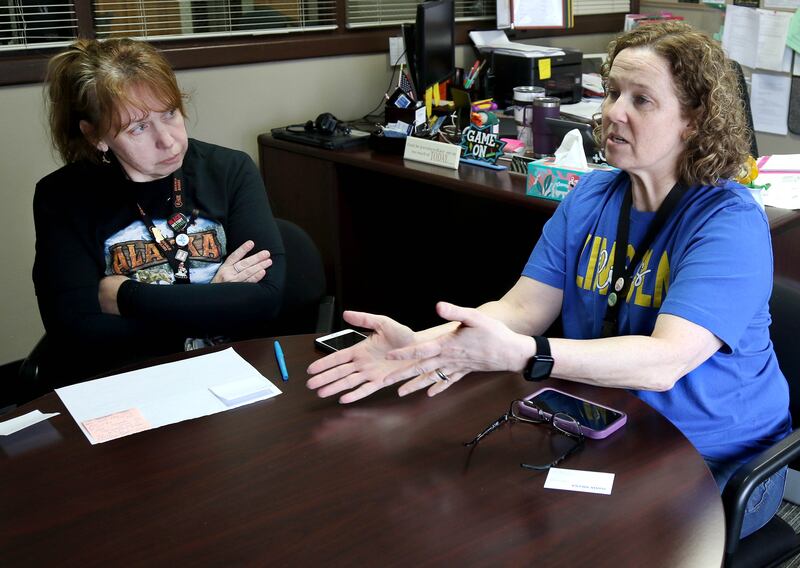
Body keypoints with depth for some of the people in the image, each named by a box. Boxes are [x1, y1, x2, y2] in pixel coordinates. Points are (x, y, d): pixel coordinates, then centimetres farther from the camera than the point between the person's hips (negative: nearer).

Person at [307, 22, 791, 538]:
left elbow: (664, 362, -31)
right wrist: (418, 344, -24)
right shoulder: (590, 200, 2)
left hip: (717, 463, -4)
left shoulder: (731, 223, -18)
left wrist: (517, 354, -44)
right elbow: (523, 307, -6)